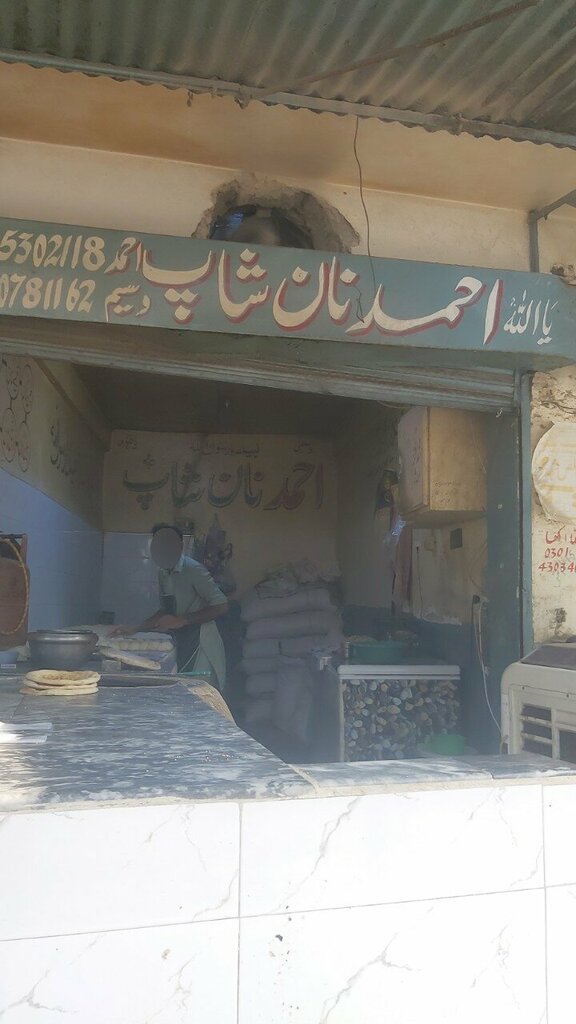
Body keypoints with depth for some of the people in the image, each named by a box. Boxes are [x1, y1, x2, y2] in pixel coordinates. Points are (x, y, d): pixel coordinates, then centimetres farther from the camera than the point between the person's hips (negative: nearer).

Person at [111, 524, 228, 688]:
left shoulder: (193, 570, -14)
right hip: (182, 642, 8)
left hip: (200, 643, -7)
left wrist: (182, 620, -18)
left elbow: (221, 606, -17)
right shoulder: (163, 574, 12)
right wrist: (134, 629, 12)